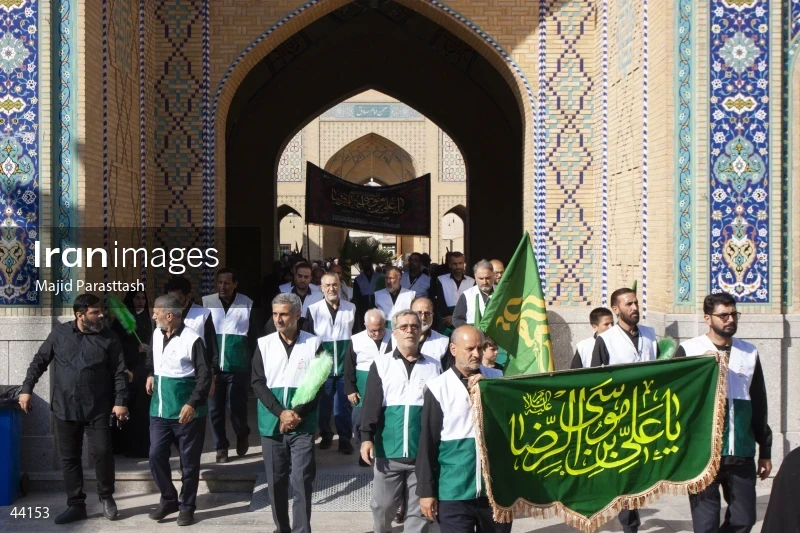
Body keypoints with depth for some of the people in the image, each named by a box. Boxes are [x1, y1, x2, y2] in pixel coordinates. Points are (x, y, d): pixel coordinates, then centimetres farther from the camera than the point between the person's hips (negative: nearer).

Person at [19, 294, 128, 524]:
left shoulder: (108, 338, -1)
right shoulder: (59, 333, 3)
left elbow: (119, 372, -2)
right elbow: (39, 362, 10)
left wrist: (120, 401, -10)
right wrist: (27, 389, 4)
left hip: (98, 409, -2)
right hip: (65, 408, 2)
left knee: (102, 452, -7)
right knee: (69, 458, 7)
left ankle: (106, 496, 17)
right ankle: (76, 505, 18)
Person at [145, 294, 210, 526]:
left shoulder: (192, 339, -16)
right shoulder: (157, 334, 6)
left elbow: (205, 375, -16)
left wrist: (193, 404, -23)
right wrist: (151, 374, 10)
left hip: (186, 411, -6)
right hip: (159, 409, 6)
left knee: (189, 462, 4)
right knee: (156, 456, 5)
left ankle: (187, 507, 18)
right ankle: (168, 499, 24)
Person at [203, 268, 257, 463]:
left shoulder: (246, 304, 1)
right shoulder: (206, 302, 2)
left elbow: (252, 336, 5)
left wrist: (253, 363, 3)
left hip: (237, 366, -1)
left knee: (237, 406, 3)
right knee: (215, 408, 4)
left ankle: (242, 436, 30)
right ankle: (221, 446, 18)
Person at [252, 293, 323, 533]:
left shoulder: (314, 343, -1)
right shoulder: (263, 344, 4)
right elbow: (258, 383, -1)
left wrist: (297, 413, -13)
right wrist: (281, 413, -12)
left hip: (303, 425, -2)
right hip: (271, 424, 2)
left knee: (302, 480, -5)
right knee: (276, 481, 9)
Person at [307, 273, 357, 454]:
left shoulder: (351, 308, 5)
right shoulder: (313, 310, -1)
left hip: (345, 366, 1)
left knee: (344, 404, 3)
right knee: (324, 404, 8)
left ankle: (345, 439, 13)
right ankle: (326, 436, 25)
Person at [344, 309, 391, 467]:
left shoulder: (394, 339, -4)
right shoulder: (356, 340, -5)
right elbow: (349, 368, 1)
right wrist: (350, 390, -2)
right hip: (363, 392, 0)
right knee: (360, 422, 4)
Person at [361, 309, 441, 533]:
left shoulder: (434, 367, 6)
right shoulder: (381, 365, 3)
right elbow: (371, 404, -3)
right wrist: (367, 437, -14)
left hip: (423, 452, 1)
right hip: (388, 450, 0)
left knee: (418, 510, 5)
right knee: (382, 505, 9)